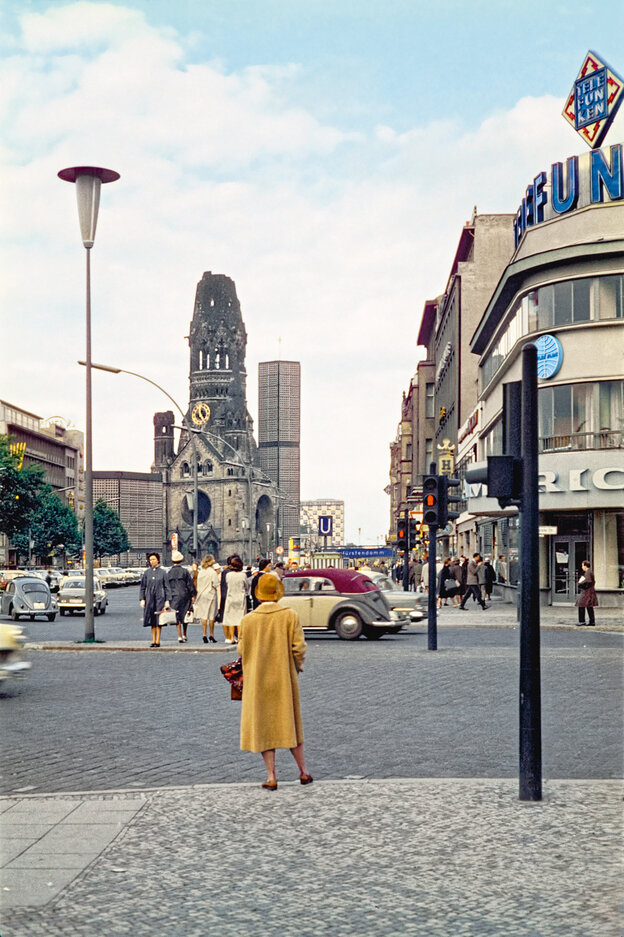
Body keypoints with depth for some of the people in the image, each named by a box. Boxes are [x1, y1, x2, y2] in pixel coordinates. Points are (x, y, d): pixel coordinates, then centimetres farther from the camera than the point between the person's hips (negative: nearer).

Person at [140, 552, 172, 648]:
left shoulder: (162, 572, 1)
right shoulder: (147, 572, 6)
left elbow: (167, 587, 2)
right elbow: (142, 587, 10)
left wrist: (167, 600, -3)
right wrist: (142, 599, 1)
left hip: (160, 598, -2)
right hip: (149, 598, 2)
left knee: (158, 619, -3)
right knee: (152, 620, 5)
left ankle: (158, 641, 1)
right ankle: (153, 641, 11)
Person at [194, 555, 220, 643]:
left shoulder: (200, 572, 5)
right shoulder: (213, 572, -10)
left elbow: (198, 584, 9)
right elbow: (215, 584, -13)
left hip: (202, 595, 4)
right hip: (211, 595, -4)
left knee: (203, 615, 4)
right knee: (211, 615, 3)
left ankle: (205, 634, -1)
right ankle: (211, 634, 6)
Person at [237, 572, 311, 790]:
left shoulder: (248, 620, -9)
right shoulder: (290, 616, -9)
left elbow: (241, 651, -2)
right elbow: (299, 647, -11)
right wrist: (297, 666, 8)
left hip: (257, 681, -1)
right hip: (284, 679, 1)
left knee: (263, 725, 8)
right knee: (290, 723, 15)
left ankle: (271, 777, 6)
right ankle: (303, 772, 20)